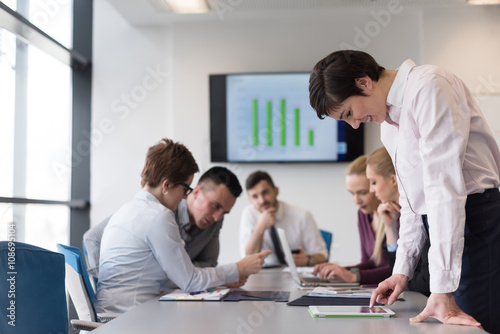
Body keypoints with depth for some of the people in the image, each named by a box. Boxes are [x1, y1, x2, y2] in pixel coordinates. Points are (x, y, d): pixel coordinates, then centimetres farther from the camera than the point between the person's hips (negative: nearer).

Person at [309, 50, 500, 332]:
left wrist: (443, 287, -23)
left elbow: (444, 185, -22)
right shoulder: (388, 122, 16)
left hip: (477, 221, -8)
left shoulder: (428, 86, -14)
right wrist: (403, 269, 12)